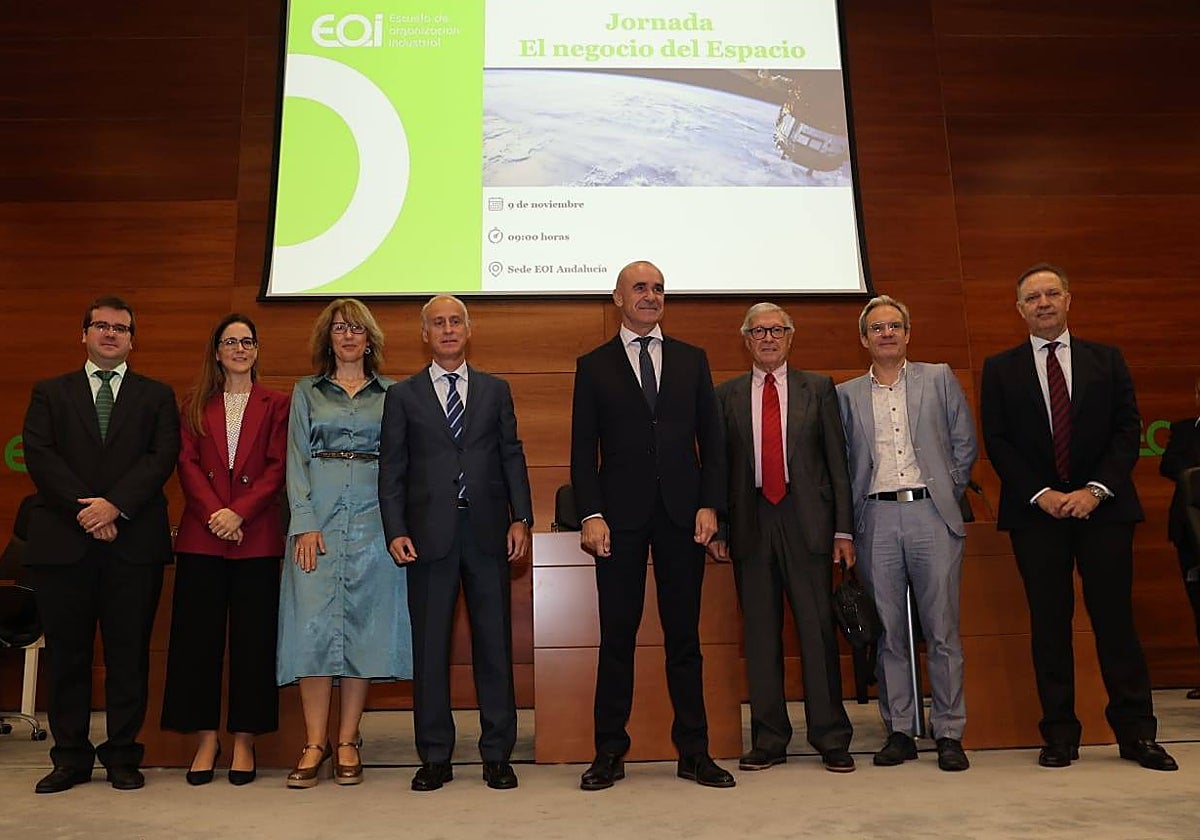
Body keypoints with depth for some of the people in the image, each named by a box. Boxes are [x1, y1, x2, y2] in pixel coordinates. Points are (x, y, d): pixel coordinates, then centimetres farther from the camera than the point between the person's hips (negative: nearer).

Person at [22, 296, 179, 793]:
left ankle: (123, 756, 13)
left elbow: (162, 457, -1)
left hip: (134, 541, -1)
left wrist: (116, 505, -14)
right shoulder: (50, 393, 14)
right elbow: (38, 455, 1)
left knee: (129, 653, 3)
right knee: (66, 654, 7)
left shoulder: (157, 396, 12)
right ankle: (71, 757, 18)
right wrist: (84, 510, -11)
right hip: (62, 541, 1)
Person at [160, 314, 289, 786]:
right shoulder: (196, 406, 13)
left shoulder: (275, 405, 8)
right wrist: (213, 513, -11)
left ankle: (244, 741, 12)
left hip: (257, 537, -2)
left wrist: (239, 512, -12)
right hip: (202, 535, 2)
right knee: (198, 636, 4)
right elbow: (187, 464, 4)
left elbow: (277, 468, -1)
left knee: (253, 638, 1)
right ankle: (206, 739, 15)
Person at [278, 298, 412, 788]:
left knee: (363, 622, 0)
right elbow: (296, 460, 5)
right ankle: (315, 743, 4)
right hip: (318, 517, 0)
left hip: (372, 519, 0)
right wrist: (305, 523, -7)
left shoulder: (390, 394, 12)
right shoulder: (307, 392, 12)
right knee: (314, 623, -5)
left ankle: (347, 742, 10)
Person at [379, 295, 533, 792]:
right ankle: (434, 758, 16)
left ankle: (497, 755, 15)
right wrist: (395, 530, -5)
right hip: (429, 535, -1)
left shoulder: (495, 390, 13)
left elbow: (512, 457, 9)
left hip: (487, 532, 1)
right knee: (429, 646, 5)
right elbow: (391, 469, 5)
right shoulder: (402, 395, 9)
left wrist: (520, 518, -1)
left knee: (494, 643, 4)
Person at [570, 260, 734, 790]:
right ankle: (610, 752, 13)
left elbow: (712, 439, 9)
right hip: (621, 517, -1)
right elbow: (583, 449, 3)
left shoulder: (692, 360, 13)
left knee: (684, 635, 7)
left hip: (682, 514, 2)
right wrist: (591, 514, -8)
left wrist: (709, 505, -2)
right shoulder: (593, 366, 8)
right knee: (617, 636, 3)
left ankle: (694, 752, 15)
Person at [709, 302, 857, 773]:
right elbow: (717, 465, 8)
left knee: (818, 628, 0)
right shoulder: (726, 396, 11)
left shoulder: (818, 389, 9)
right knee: (759, 633, 6)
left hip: (807, 519, -1)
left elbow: (837, 461, 6)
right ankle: (768, 741, 16)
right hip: (750, 522, 1)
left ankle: (831, 739, 12)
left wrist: (843, 529, -1)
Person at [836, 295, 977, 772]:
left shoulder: (939, 379, 11)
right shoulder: (847, 394, 12)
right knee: (889, 632, 4)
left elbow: (965, 443, 11)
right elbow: (841, 462, 10)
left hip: (931, 516, -1)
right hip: (877, 520, 1)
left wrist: (949, 493, 5)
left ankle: (949, 734, 10)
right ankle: (899, 732, 13)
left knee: (942, 630, 1)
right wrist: (847, 523, 2)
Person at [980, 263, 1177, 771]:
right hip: (1036, 511, 0)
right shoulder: (1000, 369, 7)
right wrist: (1040, 494, -10)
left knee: (1115, 617, 3)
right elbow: (996, 441, 2)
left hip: (1103, 507, 1)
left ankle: (1136, 732, 14)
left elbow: (1128, 429, 3)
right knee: (1049, 623, 3)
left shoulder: (1107, 360, 10)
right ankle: (1059, 735, 11)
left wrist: (1095, 490, -10)